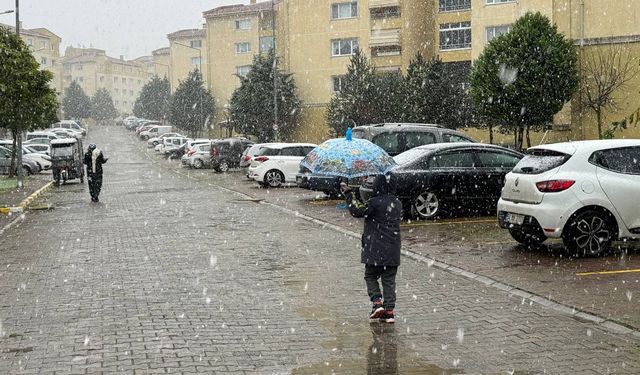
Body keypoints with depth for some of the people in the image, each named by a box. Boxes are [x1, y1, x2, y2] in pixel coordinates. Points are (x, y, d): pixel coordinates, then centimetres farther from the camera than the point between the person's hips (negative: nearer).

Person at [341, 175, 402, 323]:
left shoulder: (374, 202, -14)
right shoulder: (397, 203, 7)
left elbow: (357, 212, -10)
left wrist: (348, 194, -1)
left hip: (376, 249, -5)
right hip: (393, 250, 5)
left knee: (370, 276, 12)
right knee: (389, 279, 9)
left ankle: (377, 303, -4)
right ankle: (389, 311, 7)